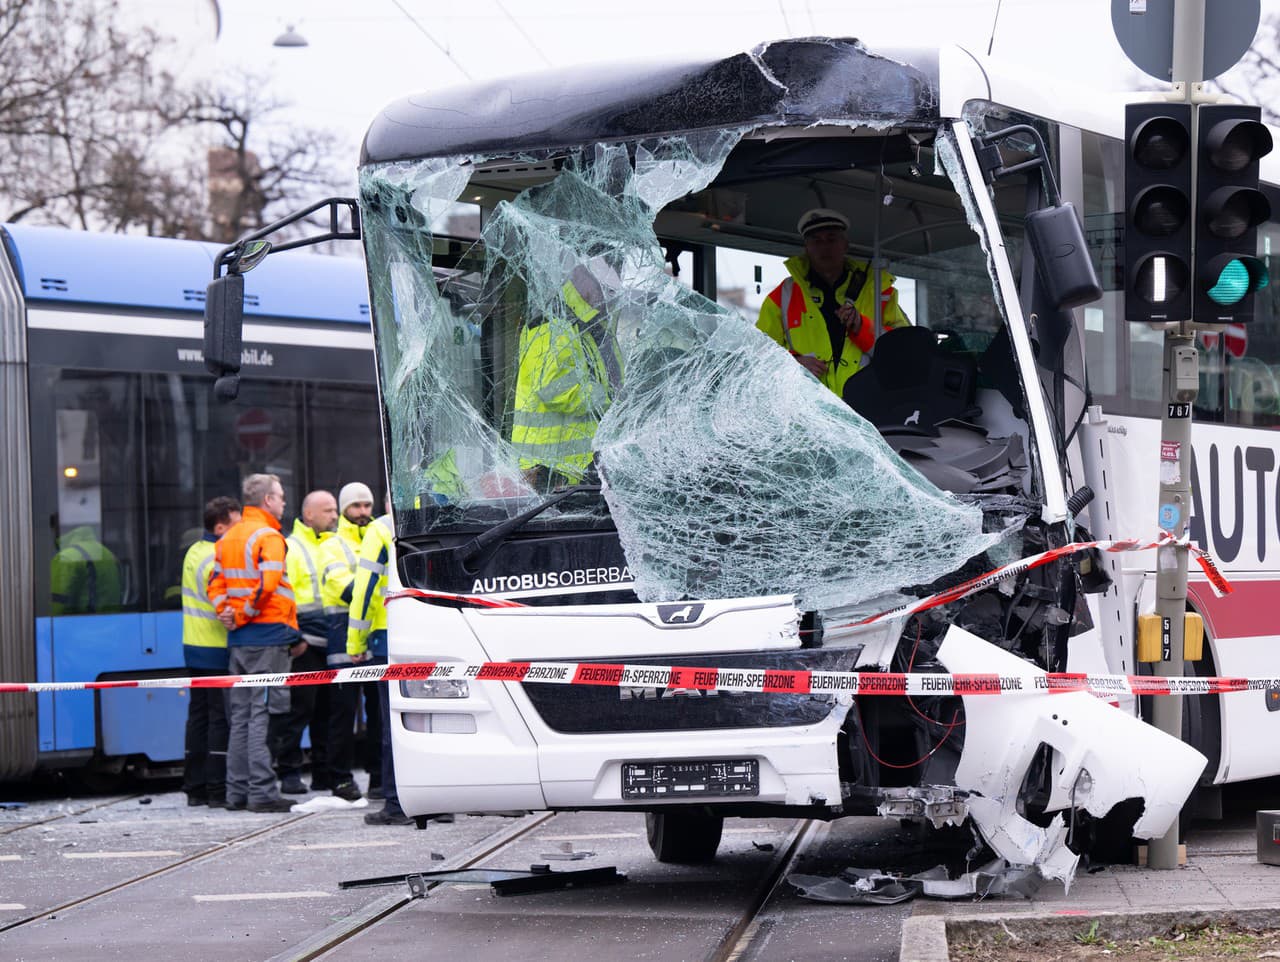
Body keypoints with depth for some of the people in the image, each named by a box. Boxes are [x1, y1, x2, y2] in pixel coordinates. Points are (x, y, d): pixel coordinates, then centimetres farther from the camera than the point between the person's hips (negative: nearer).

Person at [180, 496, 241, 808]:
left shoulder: (194, 553, 14)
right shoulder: (218, 558, -16)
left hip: (194, 648, 9)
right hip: (218, 652, -9)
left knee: (198, 715, 12)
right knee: (222, 717, -6)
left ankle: (195, 787, 15)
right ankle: (218, 790, -6)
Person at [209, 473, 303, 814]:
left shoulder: (228, 538, 16)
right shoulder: (268, 536, -10)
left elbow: (216, 583, 14)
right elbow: (267, 584, -21)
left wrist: (228, 613, 3)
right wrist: (242, 616, -9)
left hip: (238, 640, 8)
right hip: (268, 636, -8)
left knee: (241, 715, 12)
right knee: (262, 714, -8)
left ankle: (238, 791, 13)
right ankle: (261, 792, -10)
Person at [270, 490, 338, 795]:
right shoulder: (291, 548, -3)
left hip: (333, 642, 7)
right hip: (305, 644, -7)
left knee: (329, 709, 10)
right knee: (297, 708, -7)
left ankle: (325, 771, 16)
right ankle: (289, 772, -3)